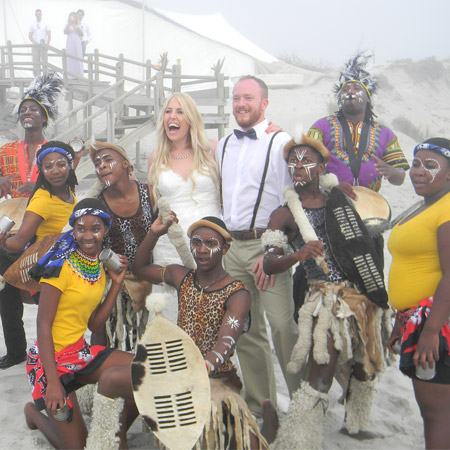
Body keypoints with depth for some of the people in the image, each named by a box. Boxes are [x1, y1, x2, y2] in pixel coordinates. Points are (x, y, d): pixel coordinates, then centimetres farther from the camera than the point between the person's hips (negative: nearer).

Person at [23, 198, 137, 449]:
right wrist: (53, 383, -24)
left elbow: (93, 324, 6)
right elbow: (43, 325, -19)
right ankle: (36, 413, 25)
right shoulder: (61, 266, -17)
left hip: (81, 351, 7)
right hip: (52, 357, -7)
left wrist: (117, 283, 0)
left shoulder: (99, 267, 7)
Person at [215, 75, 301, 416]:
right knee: (246, 329, 10)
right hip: (232, 247, 6)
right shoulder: (223, 146, 17)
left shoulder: (280, 142, -3)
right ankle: (260, 404, 23)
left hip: (266, 244, -6)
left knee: (282, 326, -9)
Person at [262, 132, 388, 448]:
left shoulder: (339, 201, 13)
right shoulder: (285, 215, 0)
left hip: (365, 297, 5)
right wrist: (298, 255, -27)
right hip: (329, 300, -5)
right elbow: (270, 264, -10)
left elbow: (365, 243, 22)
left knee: (364, 369, 19)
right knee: (320, 378, -12)